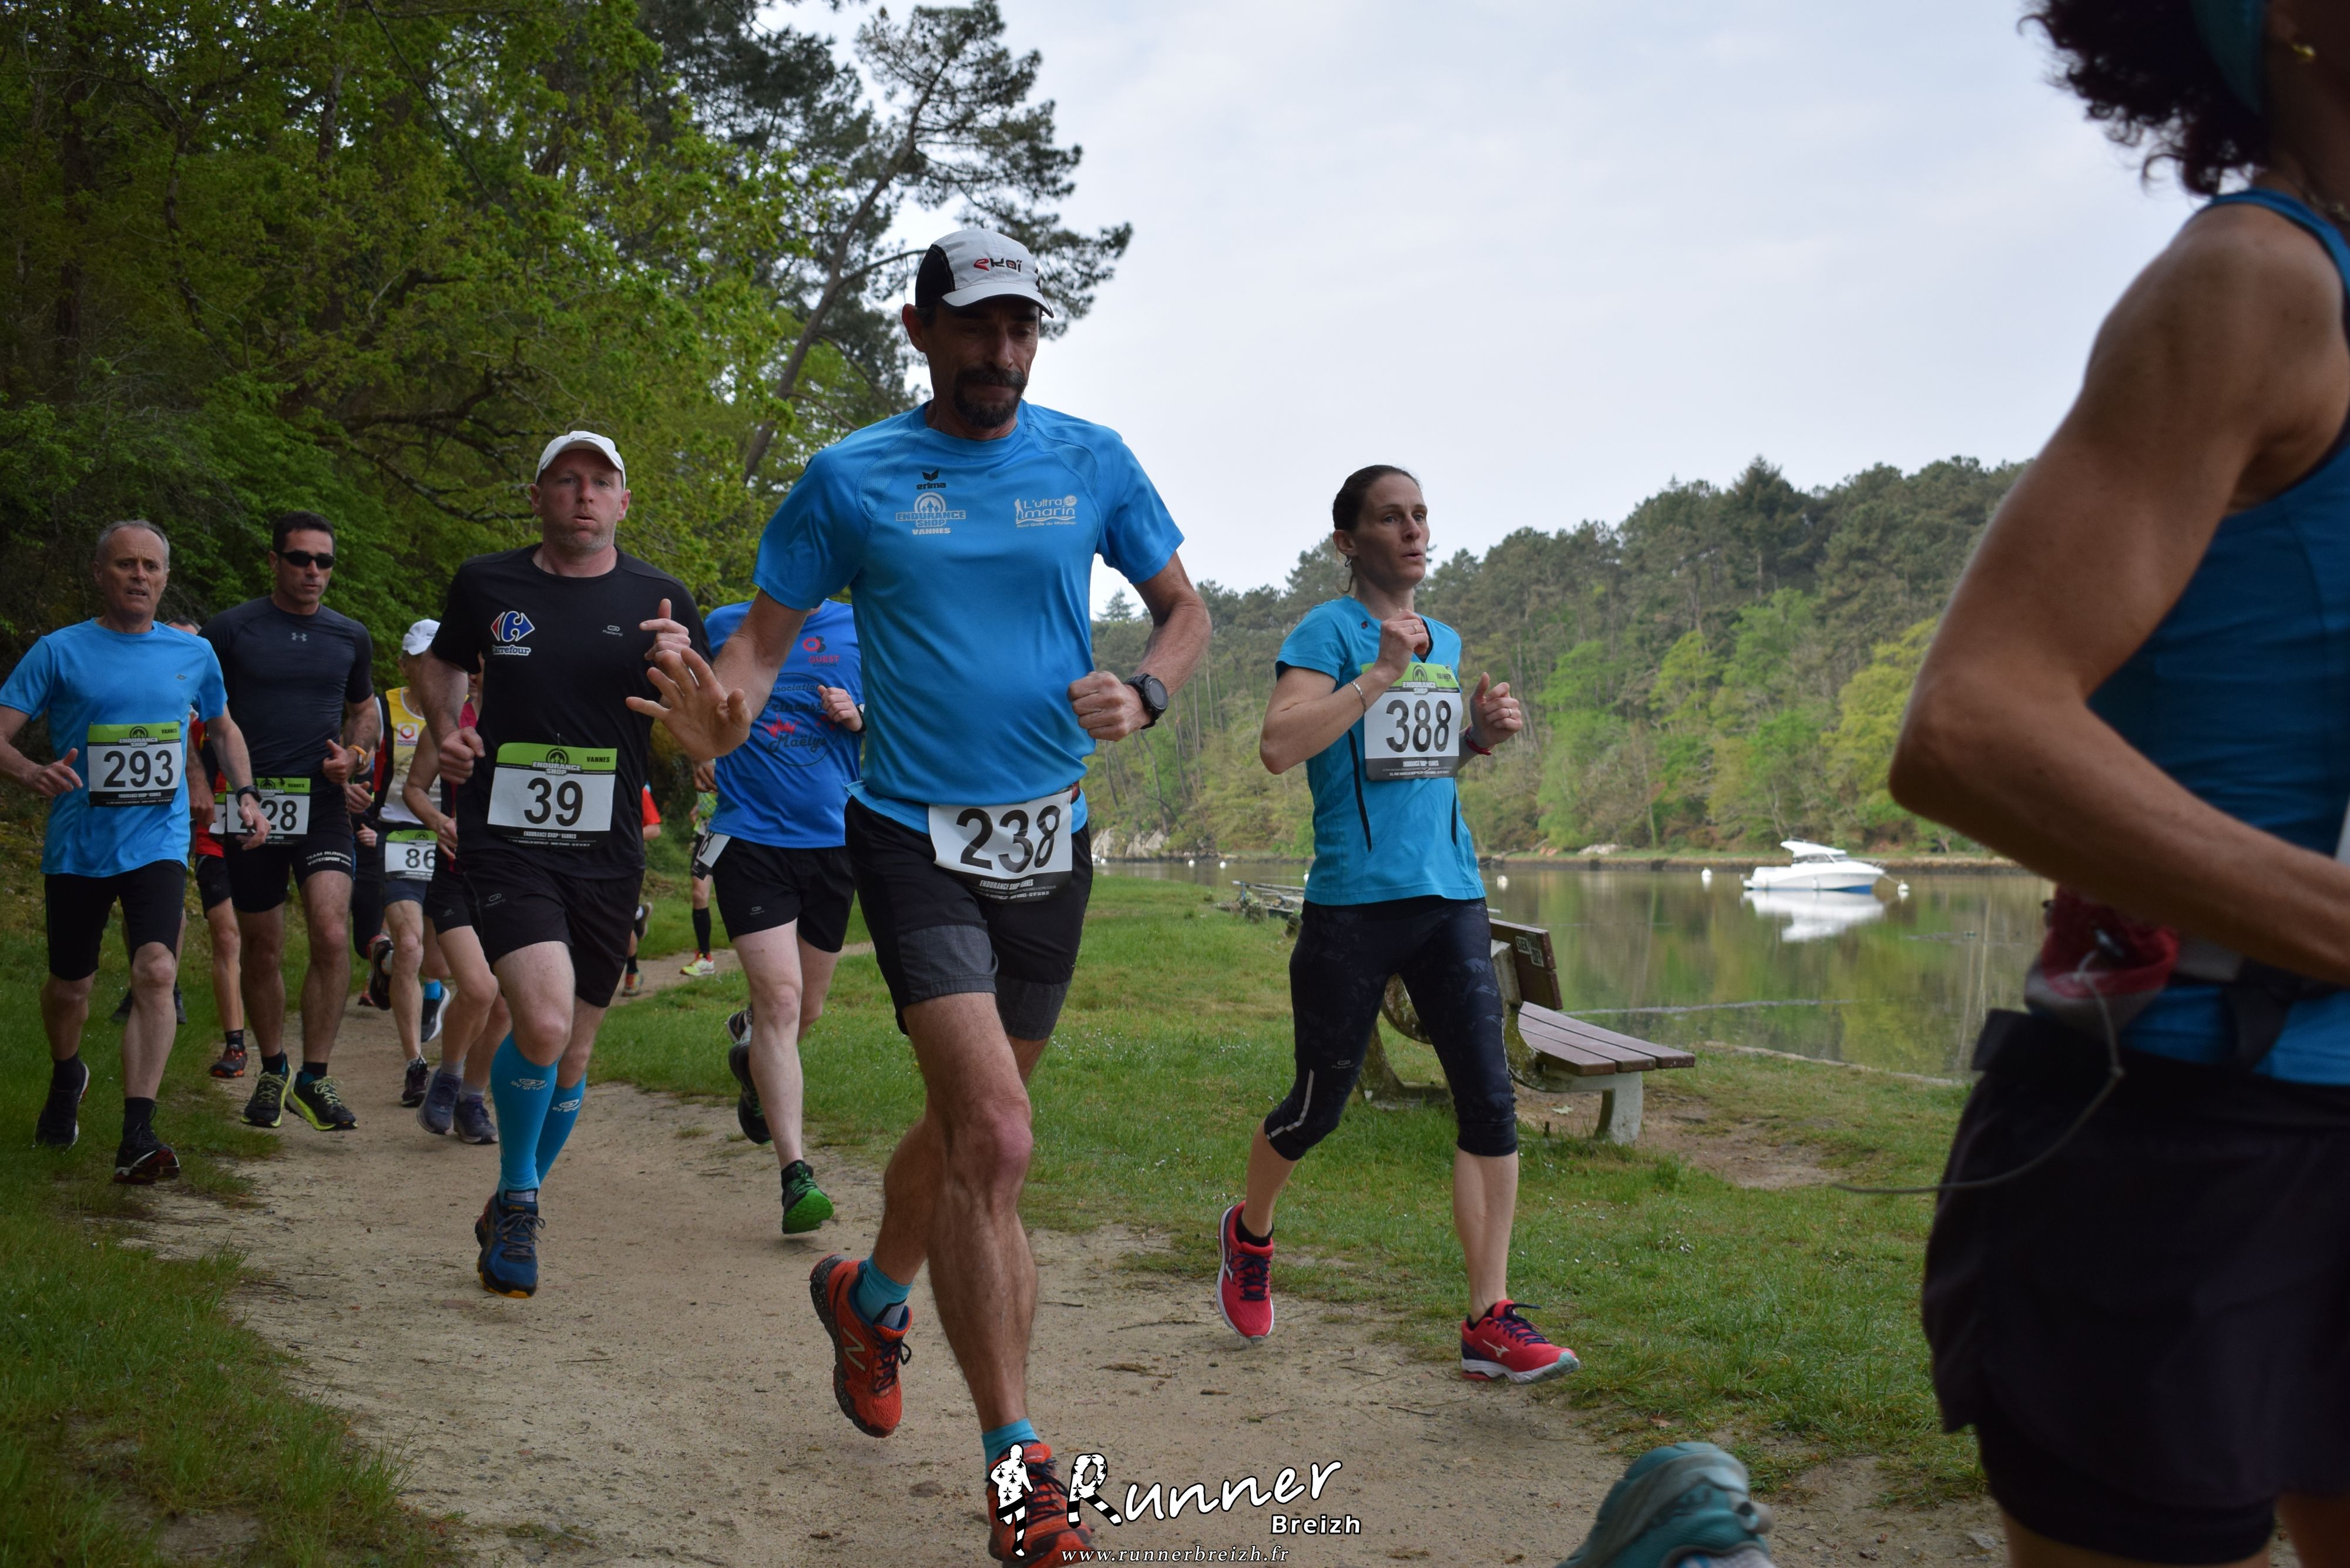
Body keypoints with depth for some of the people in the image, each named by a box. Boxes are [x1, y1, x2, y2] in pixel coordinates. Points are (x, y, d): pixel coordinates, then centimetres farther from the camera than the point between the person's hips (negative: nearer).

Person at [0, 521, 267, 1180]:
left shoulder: (193, 654, 5)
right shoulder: (59, 651, -3)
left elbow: (223, 727, 22)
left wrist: (245, 793, 7)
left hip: (158, 843, 0)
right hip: (76, 846, 0)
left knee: (156, 971, -19)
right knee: (70, 985, 13)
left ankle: (137, 1137, -20)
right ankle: (67, 1078, 46)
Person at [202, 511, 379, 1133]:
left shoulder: (351, 637, 9)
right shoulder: (231, 630, 1)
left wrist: (352, 757, 4)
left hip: (324, 807, 1)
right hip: (252, 808, -1)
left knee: (332, 936, -16)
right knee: (262, 950, 8)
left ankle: (314, 1077, -7)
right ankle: (272, 1071, 27)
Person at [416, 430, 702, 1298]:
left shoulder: (658, 600, 4)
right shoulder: (486, 584, 4)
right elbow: (441, 665, 22)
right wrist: (446, 727, 2)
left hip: (607, 852, 2)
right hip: (506, 841, -2)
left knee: (572, 1051, 10)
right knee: (542, 1022, -22)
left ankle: (512, 1211, 34)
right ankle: (517, 1200, 3)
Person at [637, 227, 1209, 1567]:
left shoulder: (1092, 463, 3)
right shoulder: (852, 479, -3)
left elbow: (1186, 610, 11)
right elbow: (766, 640, 0)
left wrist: (1144, 694, -12)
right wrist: (721, 715, -24)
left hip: (1050, 844, 4)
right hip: (917, 838, -4)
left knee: (968, 1124, 19)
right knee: (995, 1140, -16)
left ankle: (871, 1297, 49)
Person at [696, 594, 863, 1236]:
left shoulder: (860, 630, 6)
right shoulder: (725, 625, 2)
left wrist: (859, 718, -7)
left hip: (833, 839, 3)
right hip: (750, 838, -3)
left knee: (806, 1010, 13)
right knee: (779, 998, -15)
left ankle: (748, 1044, 50)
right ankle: (796, 1175, -14)